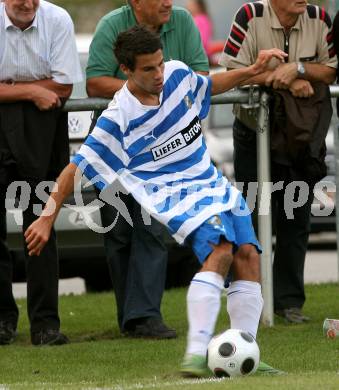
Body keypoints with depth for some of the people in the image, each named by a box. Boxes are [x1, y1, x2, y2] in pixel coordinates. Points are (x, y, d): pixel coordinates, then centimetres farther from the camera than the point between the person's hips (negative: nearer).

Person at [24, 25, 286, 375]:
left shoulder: (178, 74, 1)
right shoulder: (118, 118, -17)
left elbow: (209, 85, 26)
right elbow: (77, 168, -12)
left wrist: (251, 70, 15)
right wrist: (47, 218, -13)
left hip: (213, 185, 7)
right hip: (174, 195, -7)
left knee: (248, 255, -7)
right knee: (220, 252, -28)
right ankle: (196, 353, -35)